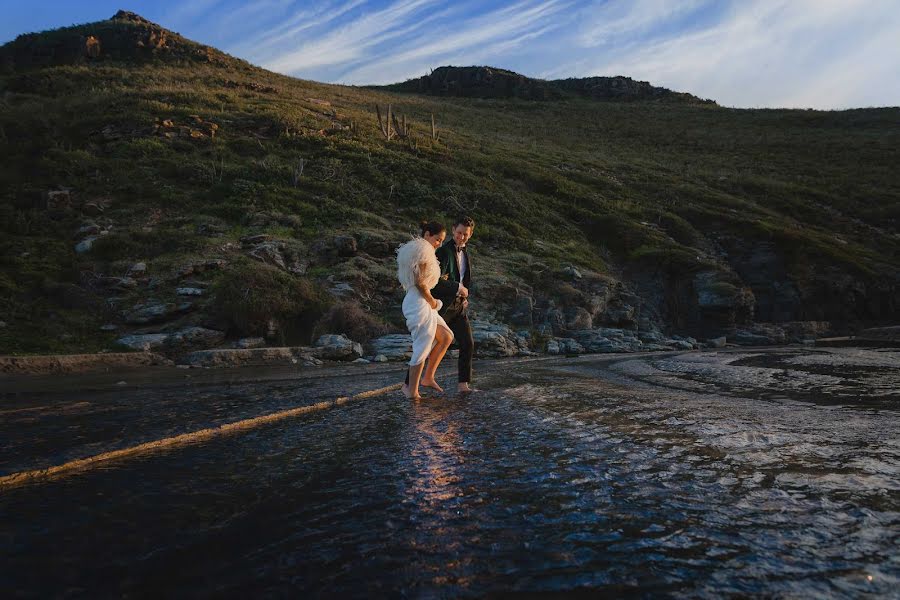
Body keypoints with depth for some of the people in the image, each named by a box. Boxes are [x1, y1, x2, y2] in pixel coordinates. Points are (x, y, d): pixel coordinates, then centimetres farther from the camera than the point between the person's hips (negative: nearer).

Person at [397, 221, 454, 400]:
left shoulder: (412, 249, 18)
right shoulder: (424, 250, -13)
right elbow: (419, 281, -21)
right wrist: (431, 299, -8)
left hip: (414, 301, 10)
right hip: (419, 303, -10)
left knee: (446, 337, 16)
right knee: (423, 348, -2)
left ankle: (428, 377, 18)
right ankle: (412, 390, 7)